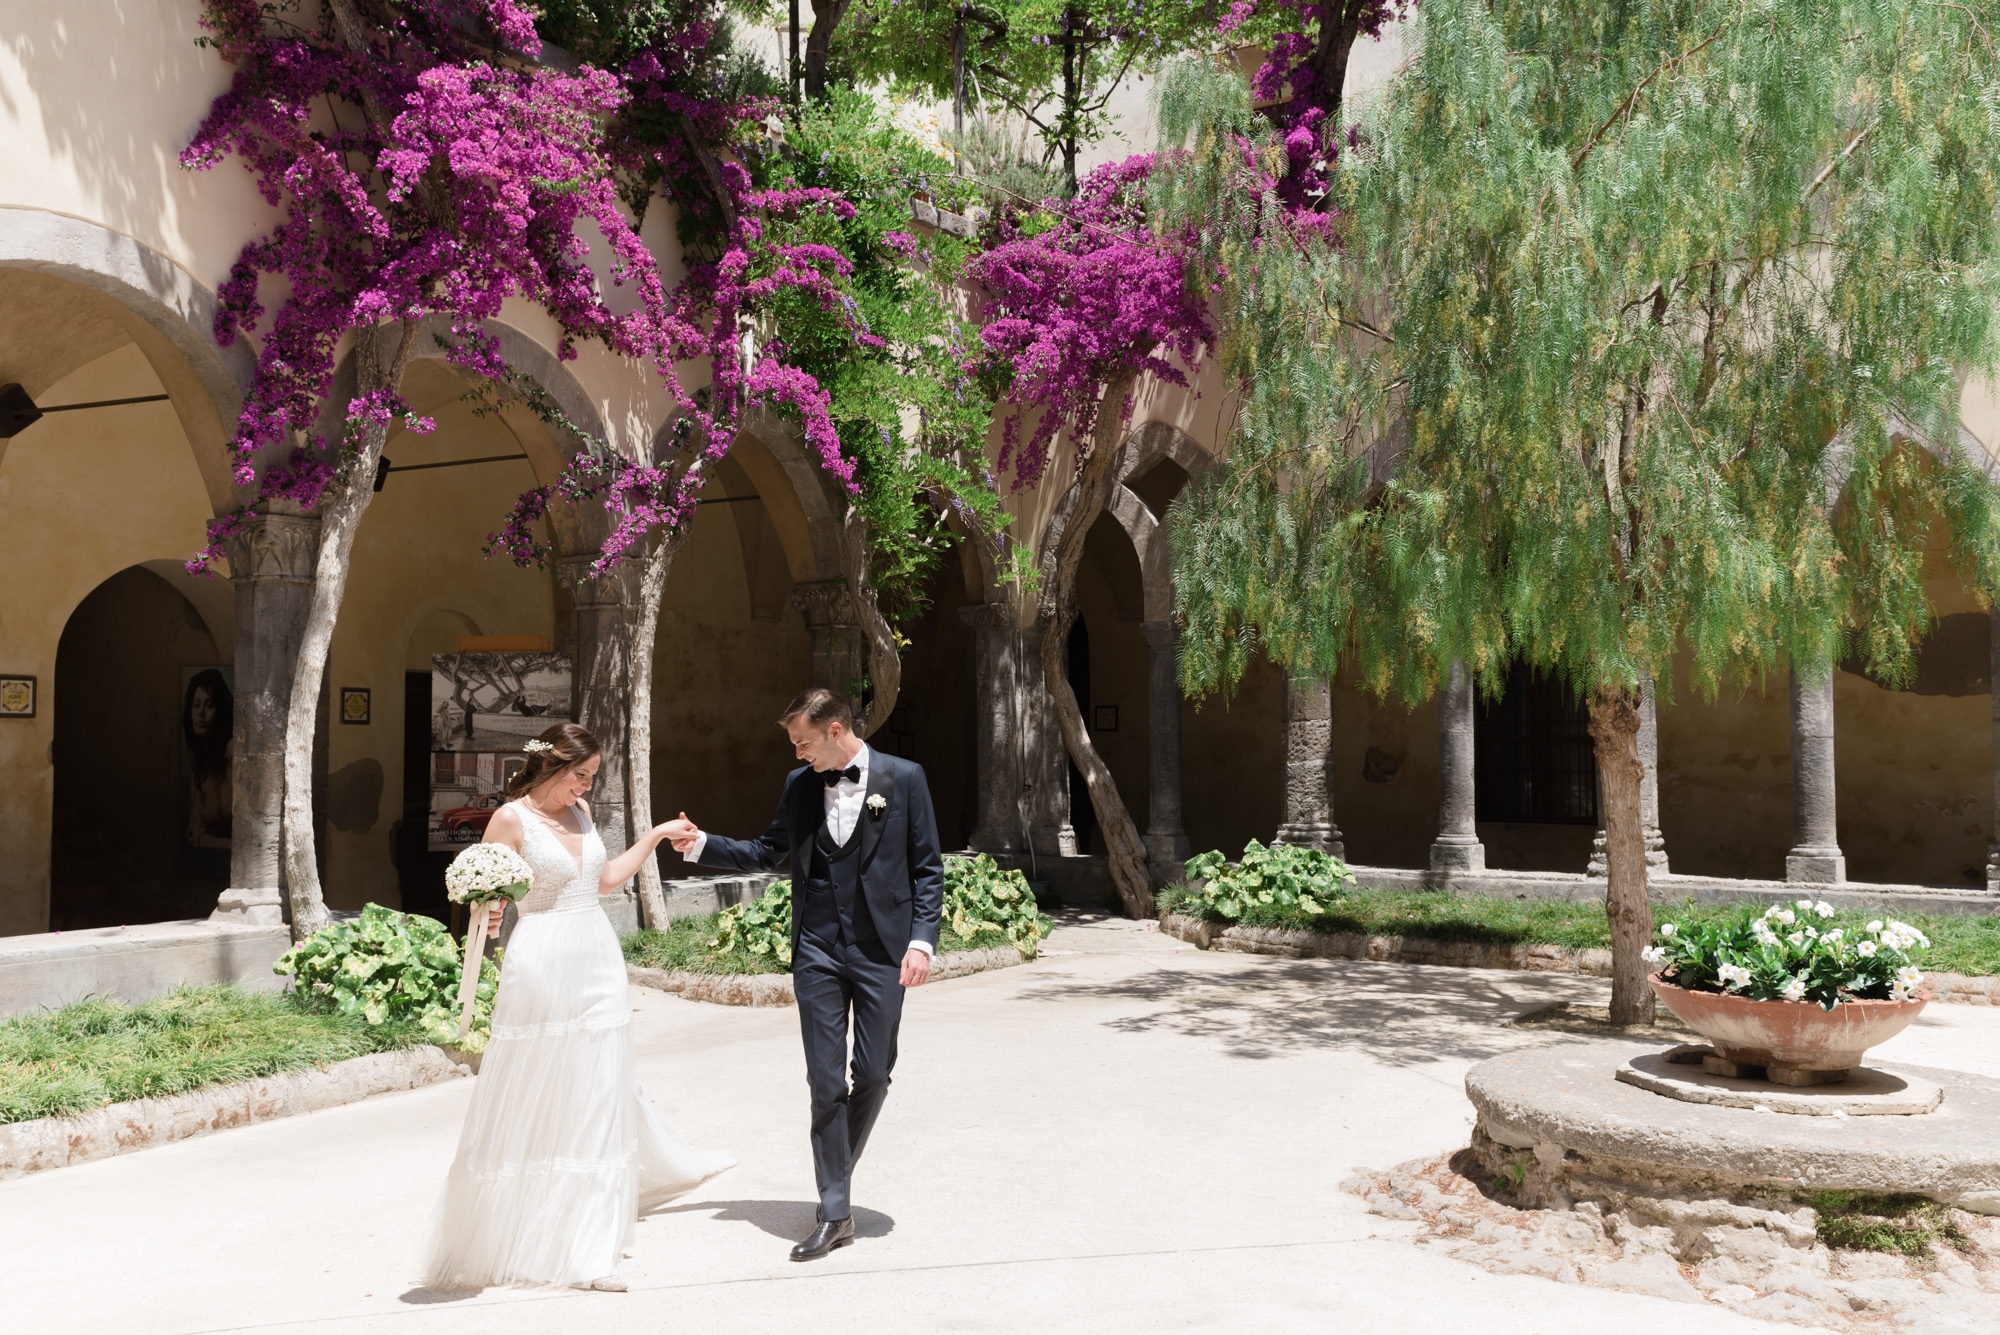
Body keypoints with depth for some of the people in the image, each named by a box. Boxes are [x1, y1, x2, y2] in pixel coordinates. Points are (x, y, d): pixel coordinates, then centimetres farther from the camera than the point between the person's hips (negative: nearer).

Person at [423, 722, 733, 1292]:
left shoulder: (581, 811, 10)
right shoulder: (511, 819, -9)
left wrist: (654, 838, 21)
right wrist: (487, 918, -30)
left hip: (597, 961, 6)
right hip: (543, 967, -6)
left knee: (600, 1099, 7)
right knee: (534, 1108, 2)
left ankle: (591, 1250, 17)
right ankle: (499, 1238, 20)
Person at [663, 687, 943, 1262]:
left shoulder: (903, 778, -3)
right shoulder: (799, 785, 8)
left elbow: (927, 868, -2)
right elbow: (766, 852, 17)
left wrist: (922, 940, -11)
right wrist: (701, 844, 7)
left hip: (881, 948, -2)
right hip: (817, 950, 3)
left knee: (873, 1075, 3)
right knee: (825, 1079, 2)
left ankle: (837, 1171, 30)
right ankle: (835, 1212, 10)